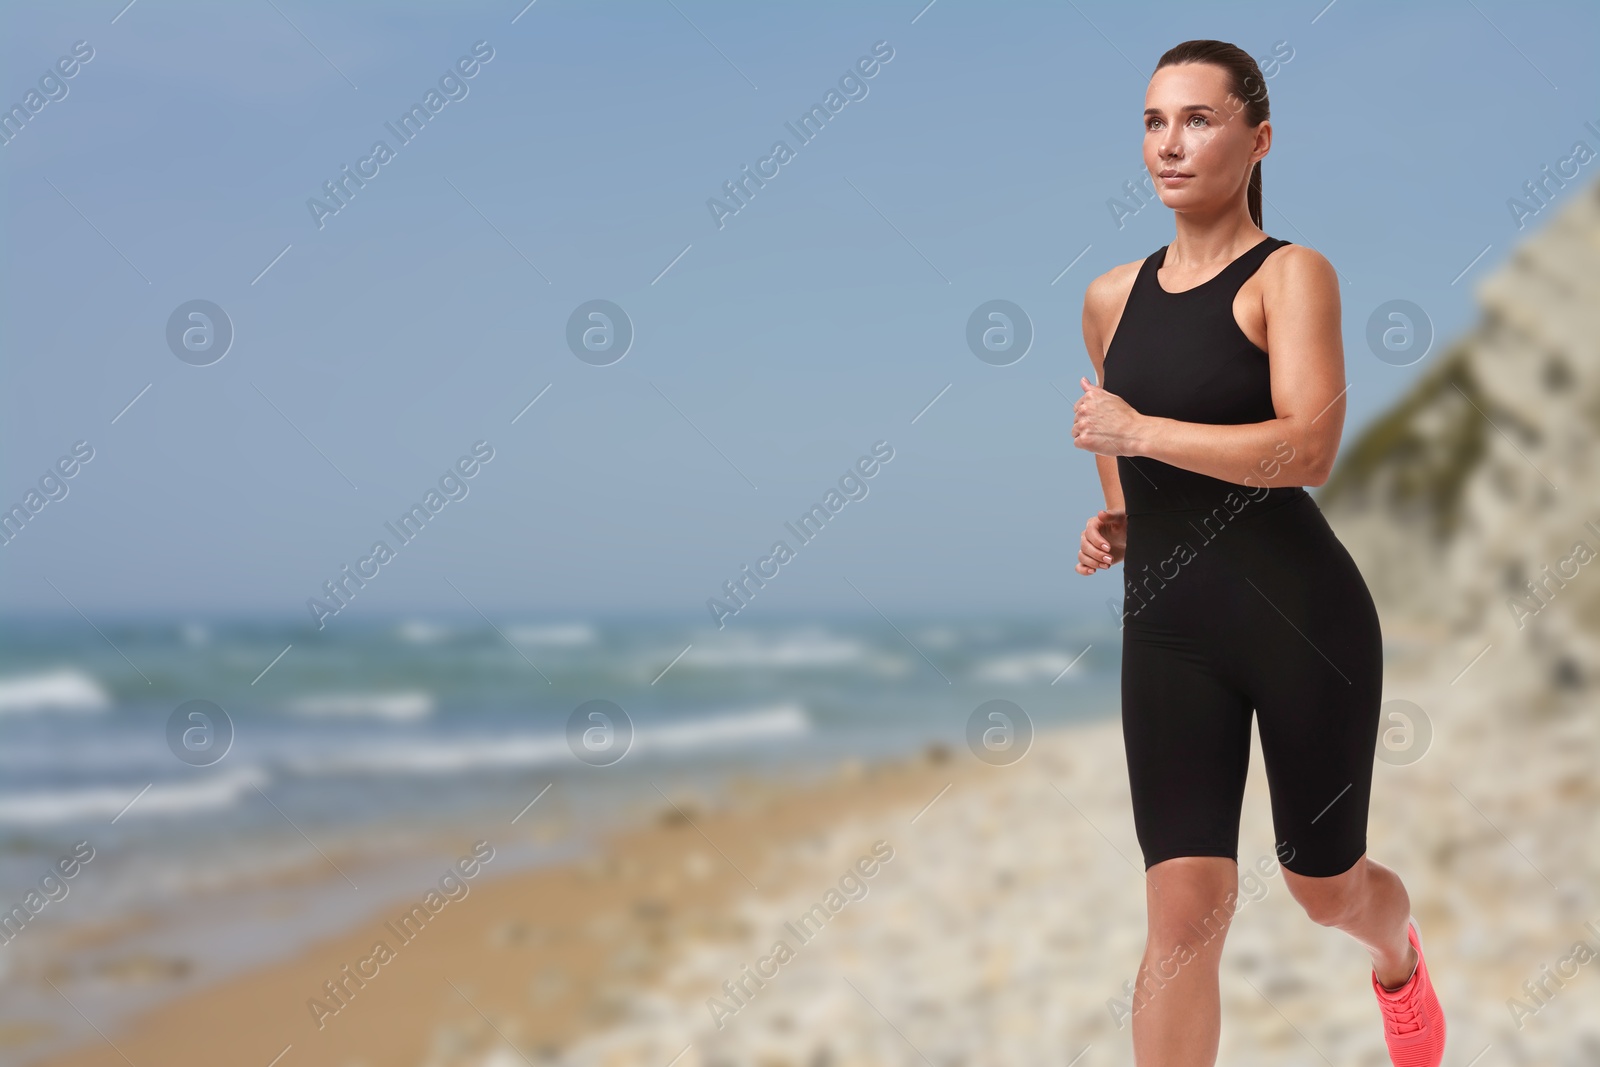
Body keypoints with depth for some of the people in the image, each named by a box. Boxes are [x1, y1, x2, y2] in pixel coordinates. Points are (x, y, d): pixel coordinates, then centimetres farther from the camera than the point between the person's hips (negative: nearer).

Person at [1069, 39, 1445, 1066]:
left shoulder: (1291, 276, -7)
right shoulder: (1111, 297, 9)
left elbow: (1309, 448, -22)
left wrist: (1141, 430, -19)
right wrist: (1116, 520, 10)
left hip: (1302, 613, -3)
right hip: (1167, 629, 3)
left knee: (1326, 887, 16)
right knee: (1186, 905, -11)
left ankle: (1400, 956, 53)